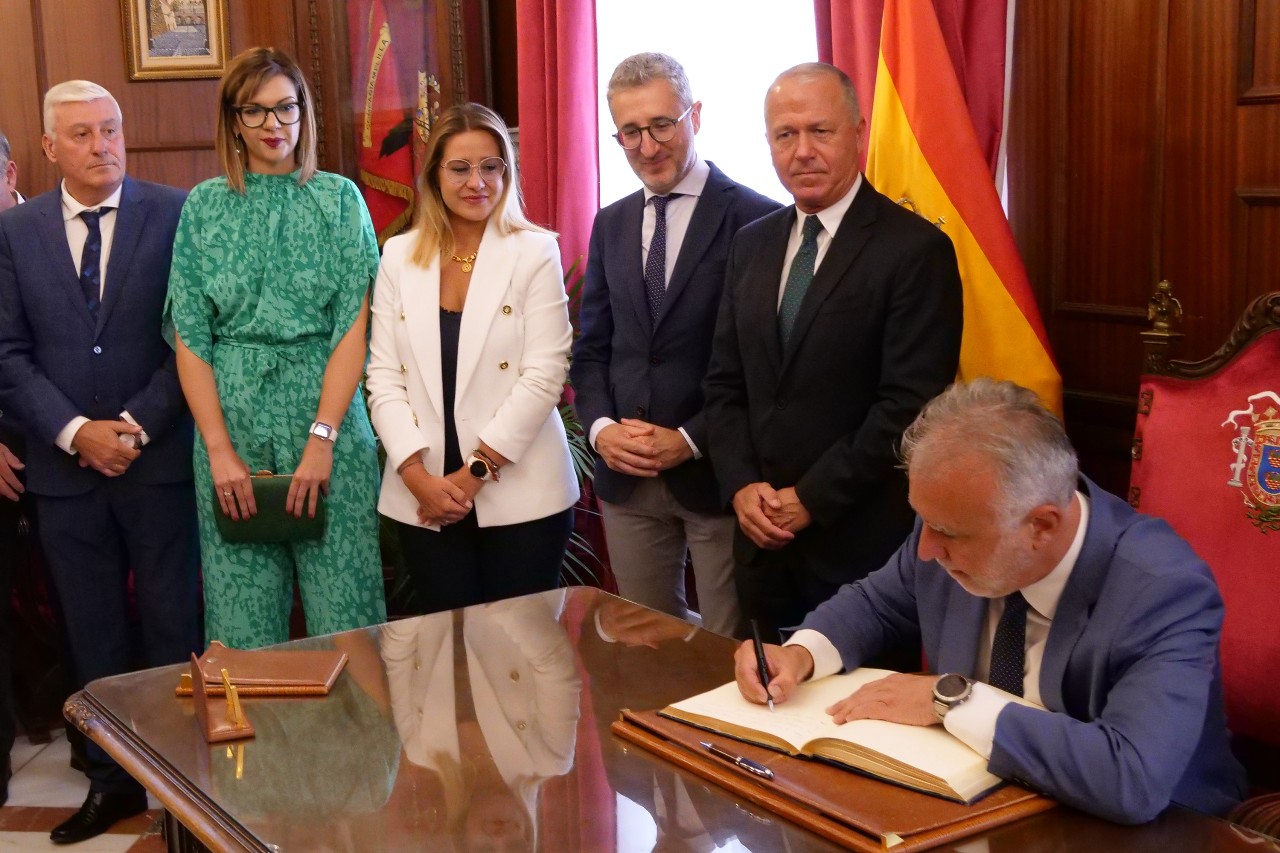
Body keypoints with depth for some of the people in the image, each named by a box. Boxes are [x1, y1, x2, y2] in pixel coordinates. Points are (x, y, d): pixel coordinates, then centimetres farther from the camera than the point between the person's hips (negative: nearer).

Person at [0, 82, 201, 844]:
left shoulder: (175, 214, -3)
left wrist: (138, 426, -11)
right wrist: (76, 433, -9)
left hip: (159, 460, -2)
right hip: (65, 466, 3)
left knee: (173, 629, 6)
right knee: (95, 637, 11)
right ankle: (113, 778, 23)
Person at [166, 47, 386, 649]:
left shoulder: (339, 198, 4)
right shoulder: (205, 206, 7)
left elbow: (354, 326, -4)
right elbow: (189, 337, 3)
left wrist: (323, 437, -13)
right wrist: (219, 449, -7)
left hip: (326, 407, -1)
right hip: (231, 418, 1)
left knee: (342, 601, 1)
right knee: (243, 618, 6)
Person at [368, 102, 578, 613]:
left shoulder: (535, 253, -2)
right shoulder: (399, 256, 7)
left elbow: (543, 376, -8)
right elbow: (384, 378, 4)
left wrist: (475, 472, -12)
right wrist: (417, 474, -9)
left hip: (521, 497, -2)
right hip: (424, 497, 3)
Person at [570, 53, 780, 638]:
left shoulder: (755, 220, -9)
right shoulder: (610, 226, 11)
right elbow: (592, 347, 13)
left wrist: (692, 440, -16)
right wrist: (601, 426, -5)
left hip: (716, 471, -5)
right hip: (626, 476, 5)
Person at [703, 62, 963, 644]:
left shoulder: (915, 250, -12)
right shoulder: (752, 245, 9)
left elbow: (910, 403, -16)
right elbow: (725, 383, 11)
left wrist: (812, 499, -14)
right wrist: (741, 486, -3)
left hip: (863, 544, -5)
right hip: (764, 537, 6)